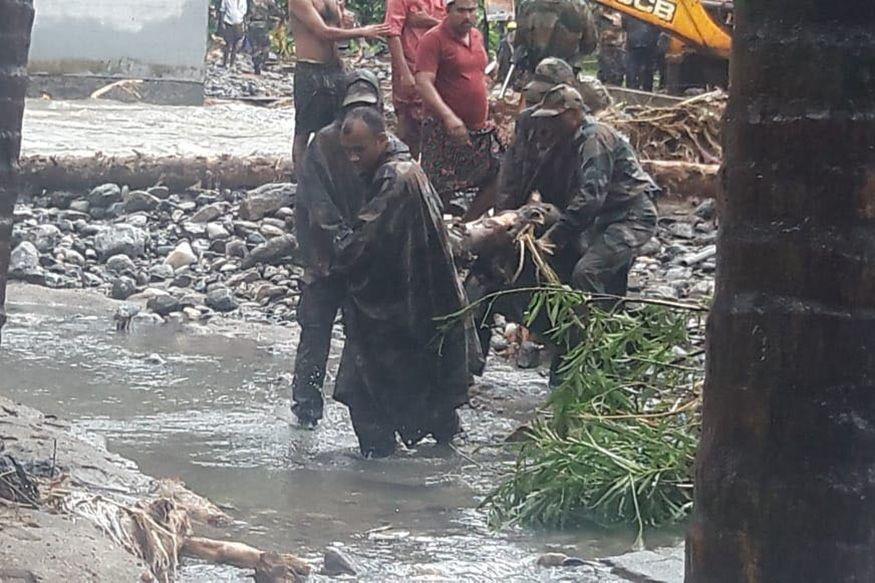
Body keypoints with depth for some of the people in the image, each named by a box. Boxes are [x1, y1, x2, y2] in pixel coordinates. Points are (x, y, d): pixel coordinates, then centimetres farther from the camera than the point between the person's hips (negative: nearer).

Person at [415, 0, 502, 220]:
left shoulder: (476, 36, 12)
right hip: (445, 132, -8)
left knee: (497, 178, 6)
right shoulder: (434, 40, -12)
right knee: (441, 192, -7)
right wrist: (448, 116, -34)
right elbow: (423, 84, -22)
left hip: (480, 129, 8)